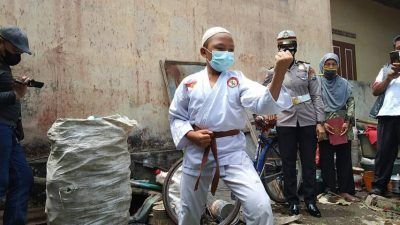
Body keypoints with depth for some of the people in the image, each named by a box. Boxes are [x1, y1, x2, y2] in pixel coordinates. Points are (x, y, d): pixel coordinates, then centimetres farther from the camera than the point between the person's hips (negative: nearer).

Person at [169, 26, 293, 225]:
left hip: (232, 153, -1)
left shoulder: (237, 80, -3)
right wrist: (191, 135, -12)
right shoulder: (189, 83, -1)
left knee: (260, 207, -16)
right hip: (197, 155, 1)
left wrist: (279, 73, -35)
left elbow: (263, 103, -19)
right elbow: (176, 117, 7)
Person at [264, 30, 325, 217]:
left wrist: (320, 122, -2)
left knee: (309, 163, 7)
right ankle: (292, 201, 19)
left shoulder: (306, 68, 6)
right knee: (288, 164, 6)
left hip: (308, 122, 1)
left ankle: (310, 201, 21)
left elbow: (316, 96, 4)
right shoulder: (272, 72, 5)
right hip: (285, 123, 0)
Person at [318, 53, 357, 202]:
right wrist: (322, 123, -13)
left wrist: (348, 121, -6)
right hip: (325, 127, -3)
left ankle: (345, 190, 13)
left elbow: (351, 102, 7)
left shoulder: (344, 83, 13)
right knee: (326, 160, 1)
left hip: (343, 127, 3)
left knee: (345, 159, 5)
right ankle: (329, 191, 9)